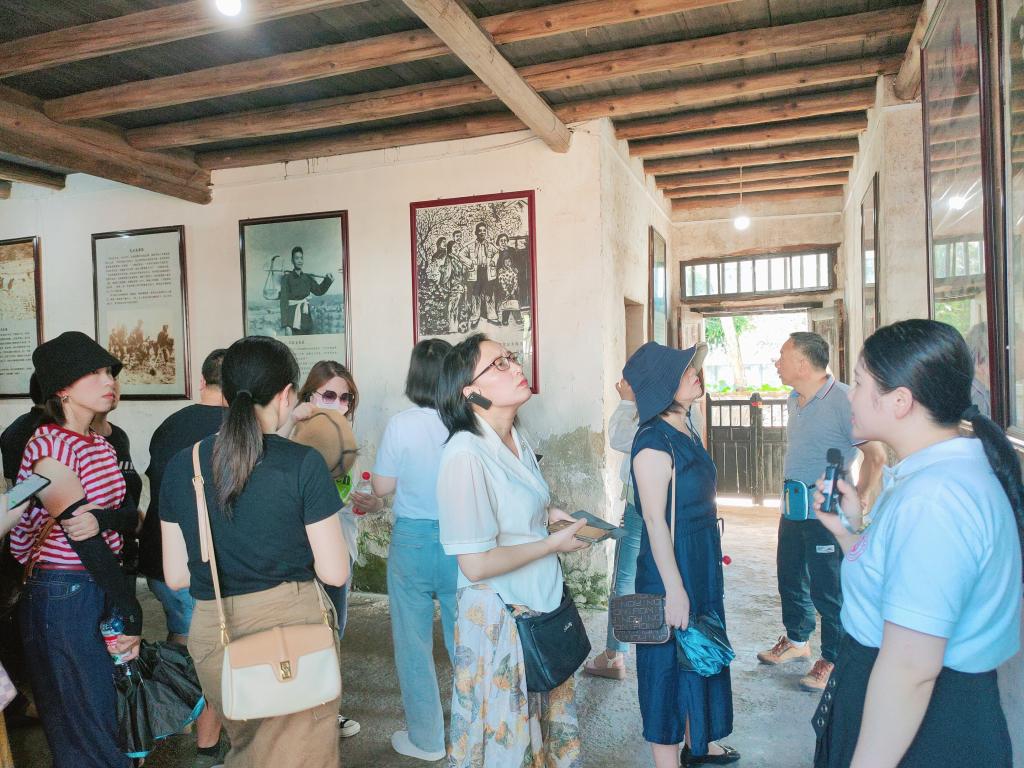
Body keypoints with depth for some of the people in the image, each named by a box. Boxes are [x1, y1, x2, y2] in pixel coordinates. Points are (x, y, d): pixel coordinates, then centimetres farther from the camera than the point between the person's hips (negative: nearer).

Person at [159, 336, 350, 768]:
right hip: (293, 625, -4)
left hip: (213, 634, 4)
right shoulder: (303, 464, -14)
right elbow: (334, 572, -11)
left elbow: (175, 576, 4)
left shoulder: (180, 466, -2)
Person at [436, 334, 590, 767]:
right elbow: (475, 565, -25)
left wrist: (549, 516, 2)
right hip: (499, 618, -8)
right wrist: (554, 543, -15)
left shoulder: (515, 441, 3)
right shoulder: (465, 455, -24)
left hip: (540, 606, 8)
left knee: (550, 725, 23)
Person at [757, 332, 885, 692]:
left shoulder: (842, 399, -18)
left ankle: (833, 660, 21)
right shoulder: (795, 400, 9)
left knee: (827, 589, 3)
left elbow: (876, 455, -17)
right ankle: (796, 641, 39)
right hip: (793, 506, 9)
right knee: (790, 577, 20)